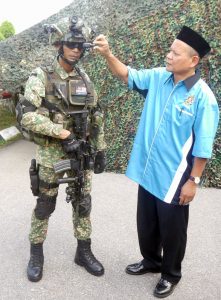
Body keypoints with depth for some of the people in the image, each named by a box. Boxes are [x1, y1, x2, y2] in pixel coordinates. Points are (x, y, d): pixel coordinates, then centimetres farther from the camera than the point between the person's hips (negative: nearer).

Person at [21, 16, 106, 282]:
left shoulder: (84, 79, 7)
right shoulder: (41, 77, -9)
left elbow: (96, 117, 12)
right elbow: (28, 117, -19)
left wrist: (100, 149, 9)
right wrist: (63, 133, -22)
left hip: (81, 153, 5)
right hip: (51, 154, -4)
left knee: (83, 203, 11)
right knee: (44, 205, 8)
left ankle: (84, 252, 28)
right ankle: (36, 254, 27)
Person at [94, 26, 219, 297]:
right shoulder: (157, 78, -2)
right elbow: (127, 74, 7)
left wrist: (193, 181, -13)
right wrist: (107, 54, -10)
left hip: (173, 178, -6)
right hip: (148, 171, 6)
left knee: (171, 229, 14)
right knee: (146, 223, 23)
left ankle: (170, 274, 38)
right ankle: (151, 261, 48)